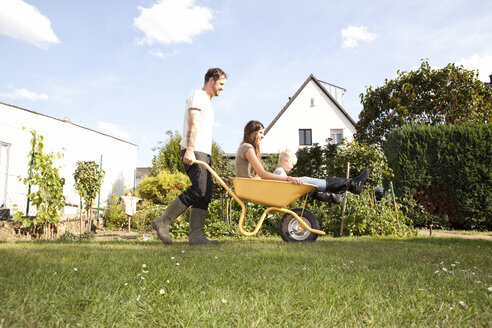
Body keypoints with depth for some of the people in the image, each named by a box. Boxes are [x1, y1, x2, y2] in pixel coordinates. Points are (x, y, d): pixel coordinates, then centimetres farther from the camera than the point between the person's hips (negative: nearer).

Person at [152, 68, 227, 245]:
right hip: (193, 152, -10)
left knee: (205, 194, 0)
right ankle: (162, 222, -12)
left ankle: (196, 234, -3)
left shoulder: (207, 103, 31)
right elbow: (192, 123, -13)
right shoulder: (197, 95, 1)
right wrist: (190, 149, -25)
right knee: (198, 190, -20)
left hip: (203, 153, 10)